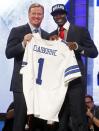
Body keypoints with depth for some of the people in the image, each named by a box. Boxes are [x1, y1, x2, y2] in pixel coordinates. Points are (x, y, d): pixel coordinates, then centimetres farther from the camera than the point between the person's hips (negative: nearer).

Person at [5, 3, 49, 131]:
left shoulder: (47, 36, 14)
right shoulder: (17, 31, -1)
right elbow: (8, 53, -10)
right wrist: (23, 44, -23)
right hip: (22, 82, -5)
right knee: (20, 120, -2)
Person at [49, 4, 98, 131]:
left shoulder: (80, 30, 2)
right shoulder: (52, 35, 15)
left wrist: (77, 47, -18)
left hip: (75, 78, -4)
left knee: (78, 117, -7)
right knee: (60, 117, 7)